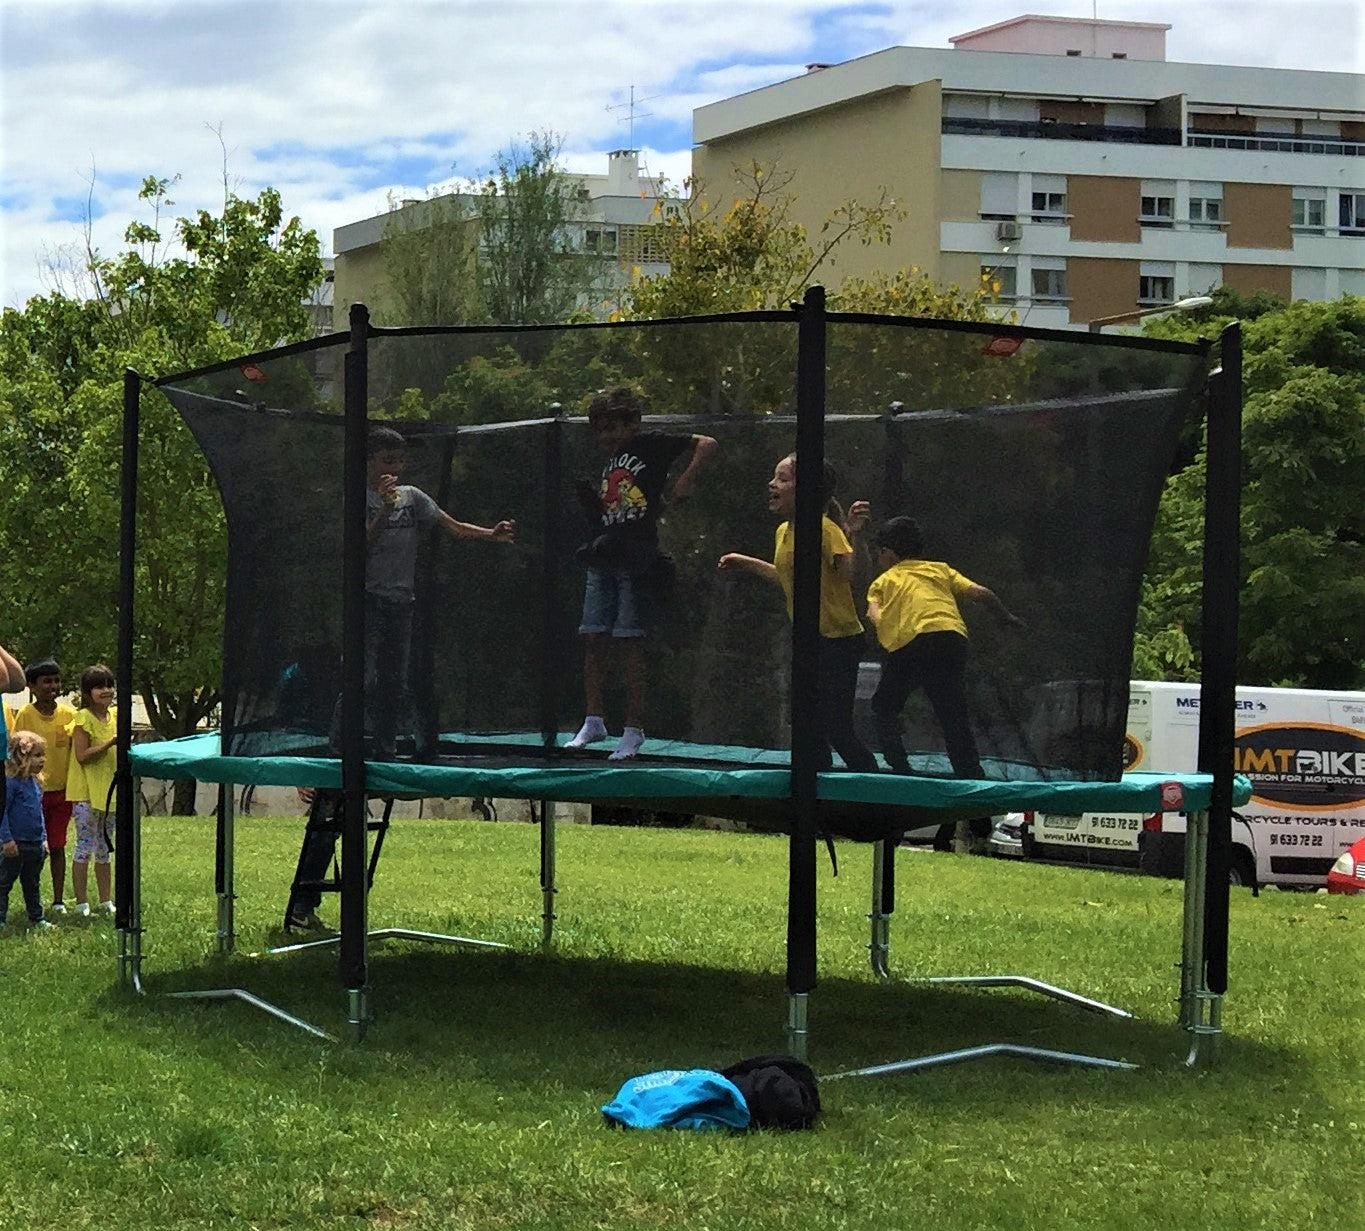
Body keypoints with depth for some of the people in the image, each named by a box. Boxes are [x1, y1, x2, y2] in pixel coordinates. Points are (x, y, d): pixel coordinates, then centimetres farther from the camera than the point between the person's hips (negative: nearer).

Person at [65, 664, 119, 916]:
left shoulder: (116, 714, 9)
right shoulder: (84, 717, -11)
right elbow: (82, 756, -19)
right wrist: (111, 742, -23)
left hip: (109, 789, 7)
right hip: (86, 791, -7)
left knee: (104, 848, 13)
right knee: (85, 846, -5)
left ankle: (105, 900, 19)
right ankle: (81, 903, -1)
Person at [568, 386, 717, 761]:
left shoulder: (650, 446, 0)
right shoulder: (609, 462, 20)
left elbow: (706, 444, -4)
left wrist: (687, 480, -13)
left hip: (637, 561, -7)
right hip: (603, 560, 7)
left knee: (630, 645, -6)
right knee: (593, 641, 3)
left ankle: (634, 730, -2)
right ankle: (594, 722, 9)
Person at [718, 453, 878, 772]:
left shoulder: (826, 528, -19)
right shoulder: (784, 532, 8)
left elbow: (854, 575, -27)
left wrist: (853, 535, -36)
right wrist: (748, 564, 24)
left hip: (838, 641, -9)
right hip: (808, 640, 9)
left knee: (838, 730, -9)